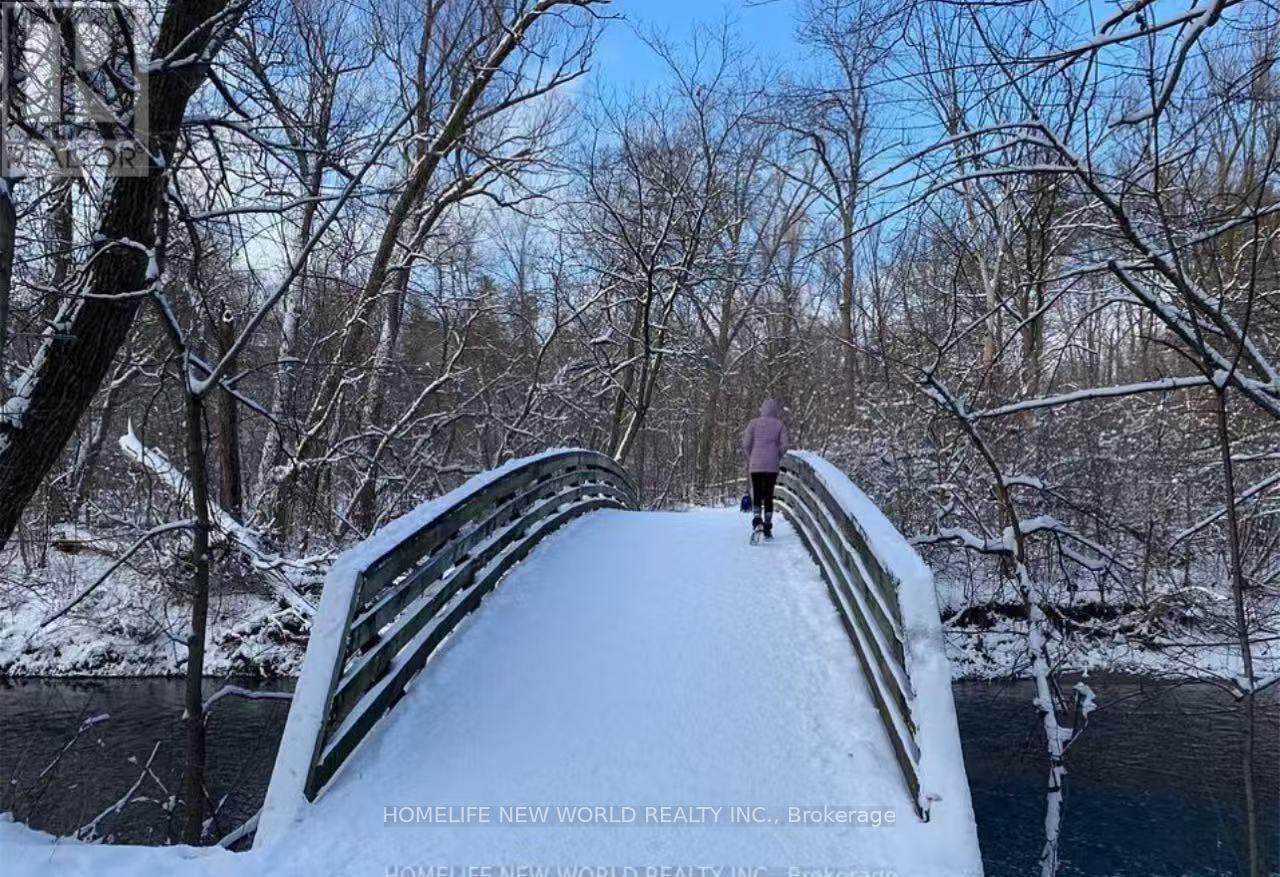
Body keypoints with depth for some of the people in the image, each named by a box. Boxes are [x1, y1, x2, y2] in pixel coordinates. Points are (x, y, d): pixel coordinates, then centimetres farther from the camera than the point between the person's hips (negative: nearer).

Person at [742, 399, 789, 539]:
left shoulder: (754, 423, 2)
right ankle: (768, 527, 7)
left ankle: (757, 520, -17)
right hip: (772, 466, 0)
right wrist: (777, 458, 11)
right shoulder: (780, 425, 3)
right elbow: (784, 445, -4)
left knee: (757, 494, 8)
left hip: (755, 464, 0)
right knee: (769, 495, 10)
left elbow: (746, 444, -5)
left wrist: (750, 459, 10)